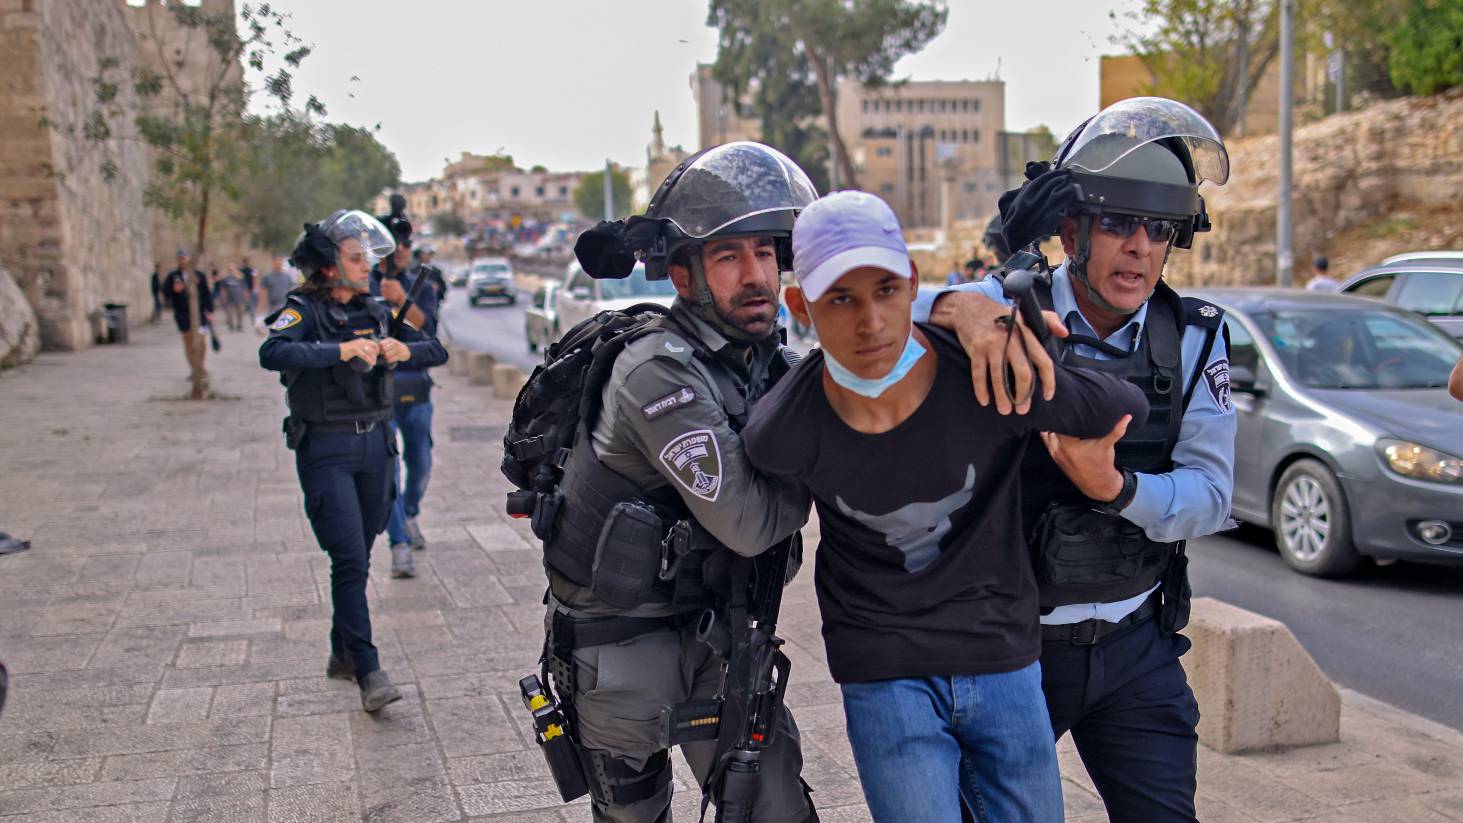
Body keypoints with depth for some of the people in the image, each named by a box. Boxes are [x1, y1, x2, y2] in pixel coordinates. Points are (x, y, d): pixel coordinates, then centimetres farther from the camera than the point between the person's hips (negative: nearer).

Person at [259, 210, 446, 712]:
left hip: (375, 445, 6)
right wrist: (341, 350, -35)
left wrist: (405, 350, -13)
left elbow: (437, 350, 8)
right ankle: (368, 671, -10)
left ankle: (342, 654, 28)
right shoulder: (304, 311, -7)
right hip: (325, 450, -5)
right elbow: (272, 354, -27)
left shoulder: (375, 313, 11)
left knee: (359, 557, 12)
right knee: (349, 559, -11)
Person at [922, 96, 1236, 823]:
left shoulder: (1193, 339, -4)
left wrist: (1114, 487, -28)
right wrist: (956, 307, -47)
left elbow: (1211, 495, -9)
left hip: (1135, 646, 3)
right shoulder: (1006, 316, -14)